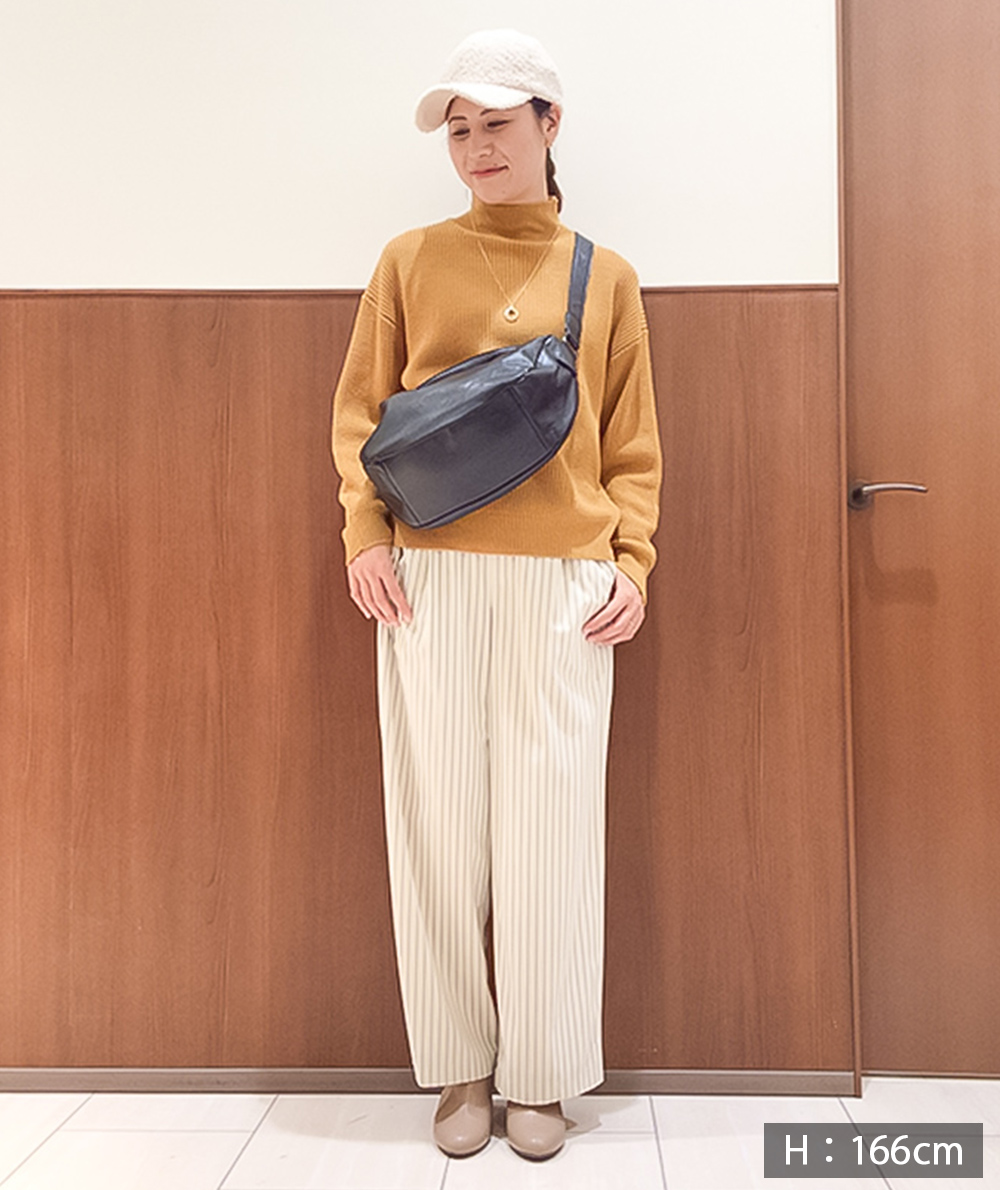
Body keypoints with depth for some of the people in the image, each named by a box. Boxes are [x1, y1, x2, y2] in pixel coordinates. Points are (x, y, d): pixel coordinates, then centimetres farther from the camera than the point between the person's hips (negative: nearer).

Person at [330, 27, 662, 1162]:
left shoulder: (605, 277, 14)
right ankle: (460, 1067, 24)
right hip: (430, 577, 1)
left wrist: (632, 560, -1)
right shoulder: (409, 260, 12)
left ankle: (541, 1076, 22)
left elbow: (632, 443, 11)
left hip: (563, 581, 0)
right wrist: (365, 534, -4)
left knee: (550, 825, 2)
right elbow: (359, 412, 9)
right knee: (438, 824, 4)